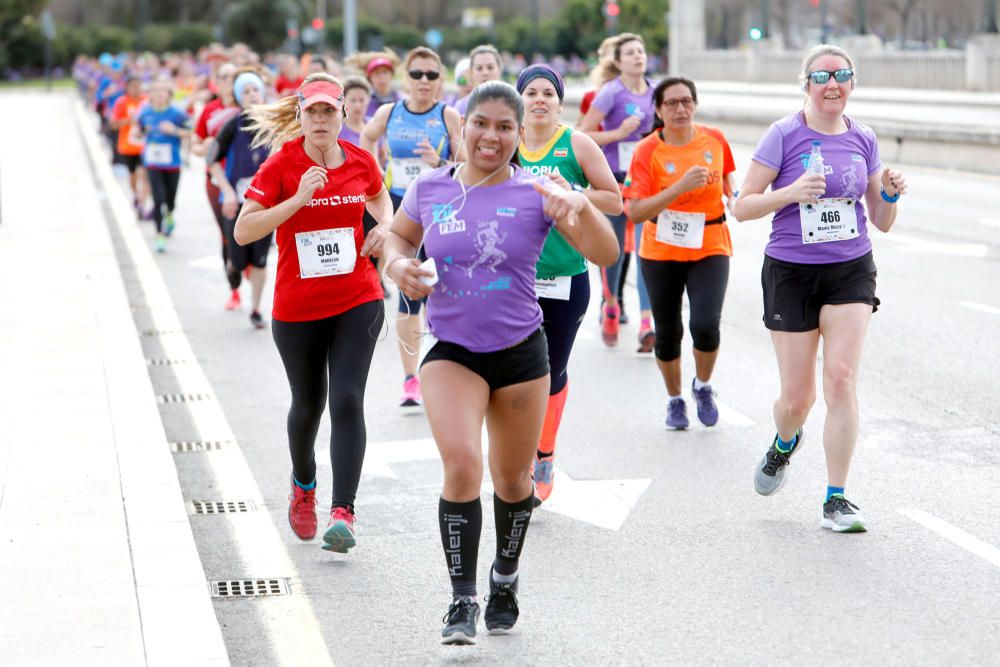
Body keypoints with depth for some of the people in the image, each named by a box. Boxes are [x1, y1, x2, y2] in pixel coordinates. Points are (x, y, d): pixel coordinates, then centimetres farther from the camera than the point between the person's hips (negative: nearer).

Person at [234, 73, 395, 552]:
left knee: (347, 400, -14)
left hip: (358, 301, 1)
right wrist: (298, 200, -26)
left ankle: (342, 513, -16)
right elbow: (242, 231, -17)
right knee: (308, 404, 14)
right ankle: (303, 486, 44)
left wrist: (384, 227, 4)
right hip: (297, 308, -1)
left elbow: (378, 196, 25)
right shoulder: (280, 166, -9)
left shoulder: (360, 162, 1)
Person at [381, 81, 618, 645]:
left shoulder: (536, 194, -9)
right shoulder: (430, 189, -2)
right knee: (462, 464, -21)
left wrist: (580, 205, -33)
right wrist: (399, 266, -5)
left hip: (520, 351, 0)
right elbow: (399, 237, 18)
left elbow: (605, 254, -15)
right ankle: (462, 601, -11)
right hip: (452, 351, 0)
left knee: (513, 480, 14)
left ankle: (506, 579, 41)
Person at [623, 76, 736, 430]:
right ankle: (674, 399, 33)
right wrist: (680, 187, -27)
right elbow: (635, 212, -21)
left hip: (710, 247, 1)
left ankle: (703, 386, 13)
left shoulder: (714, 139, -2)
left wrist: (735, 197, 5)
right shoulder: (647, 151, -12)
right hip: (661, 251, -1)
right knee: (667, 332, 8)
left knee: (706, 325, -17)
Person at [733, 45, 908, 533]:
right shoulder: (784, 135, -6)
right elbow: (743, 207, -7)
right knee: (796, 398, 2)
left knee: (841, 379, -13)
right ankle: (785, 443, 39)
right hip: (791, 272, -2)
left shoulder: (863, 140, 5)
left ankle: (836, 499, -4)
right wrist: (793, 192, -22)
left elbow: (881, 222, 12)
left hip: (851, 271, 2)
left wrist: (890, 195, -10)